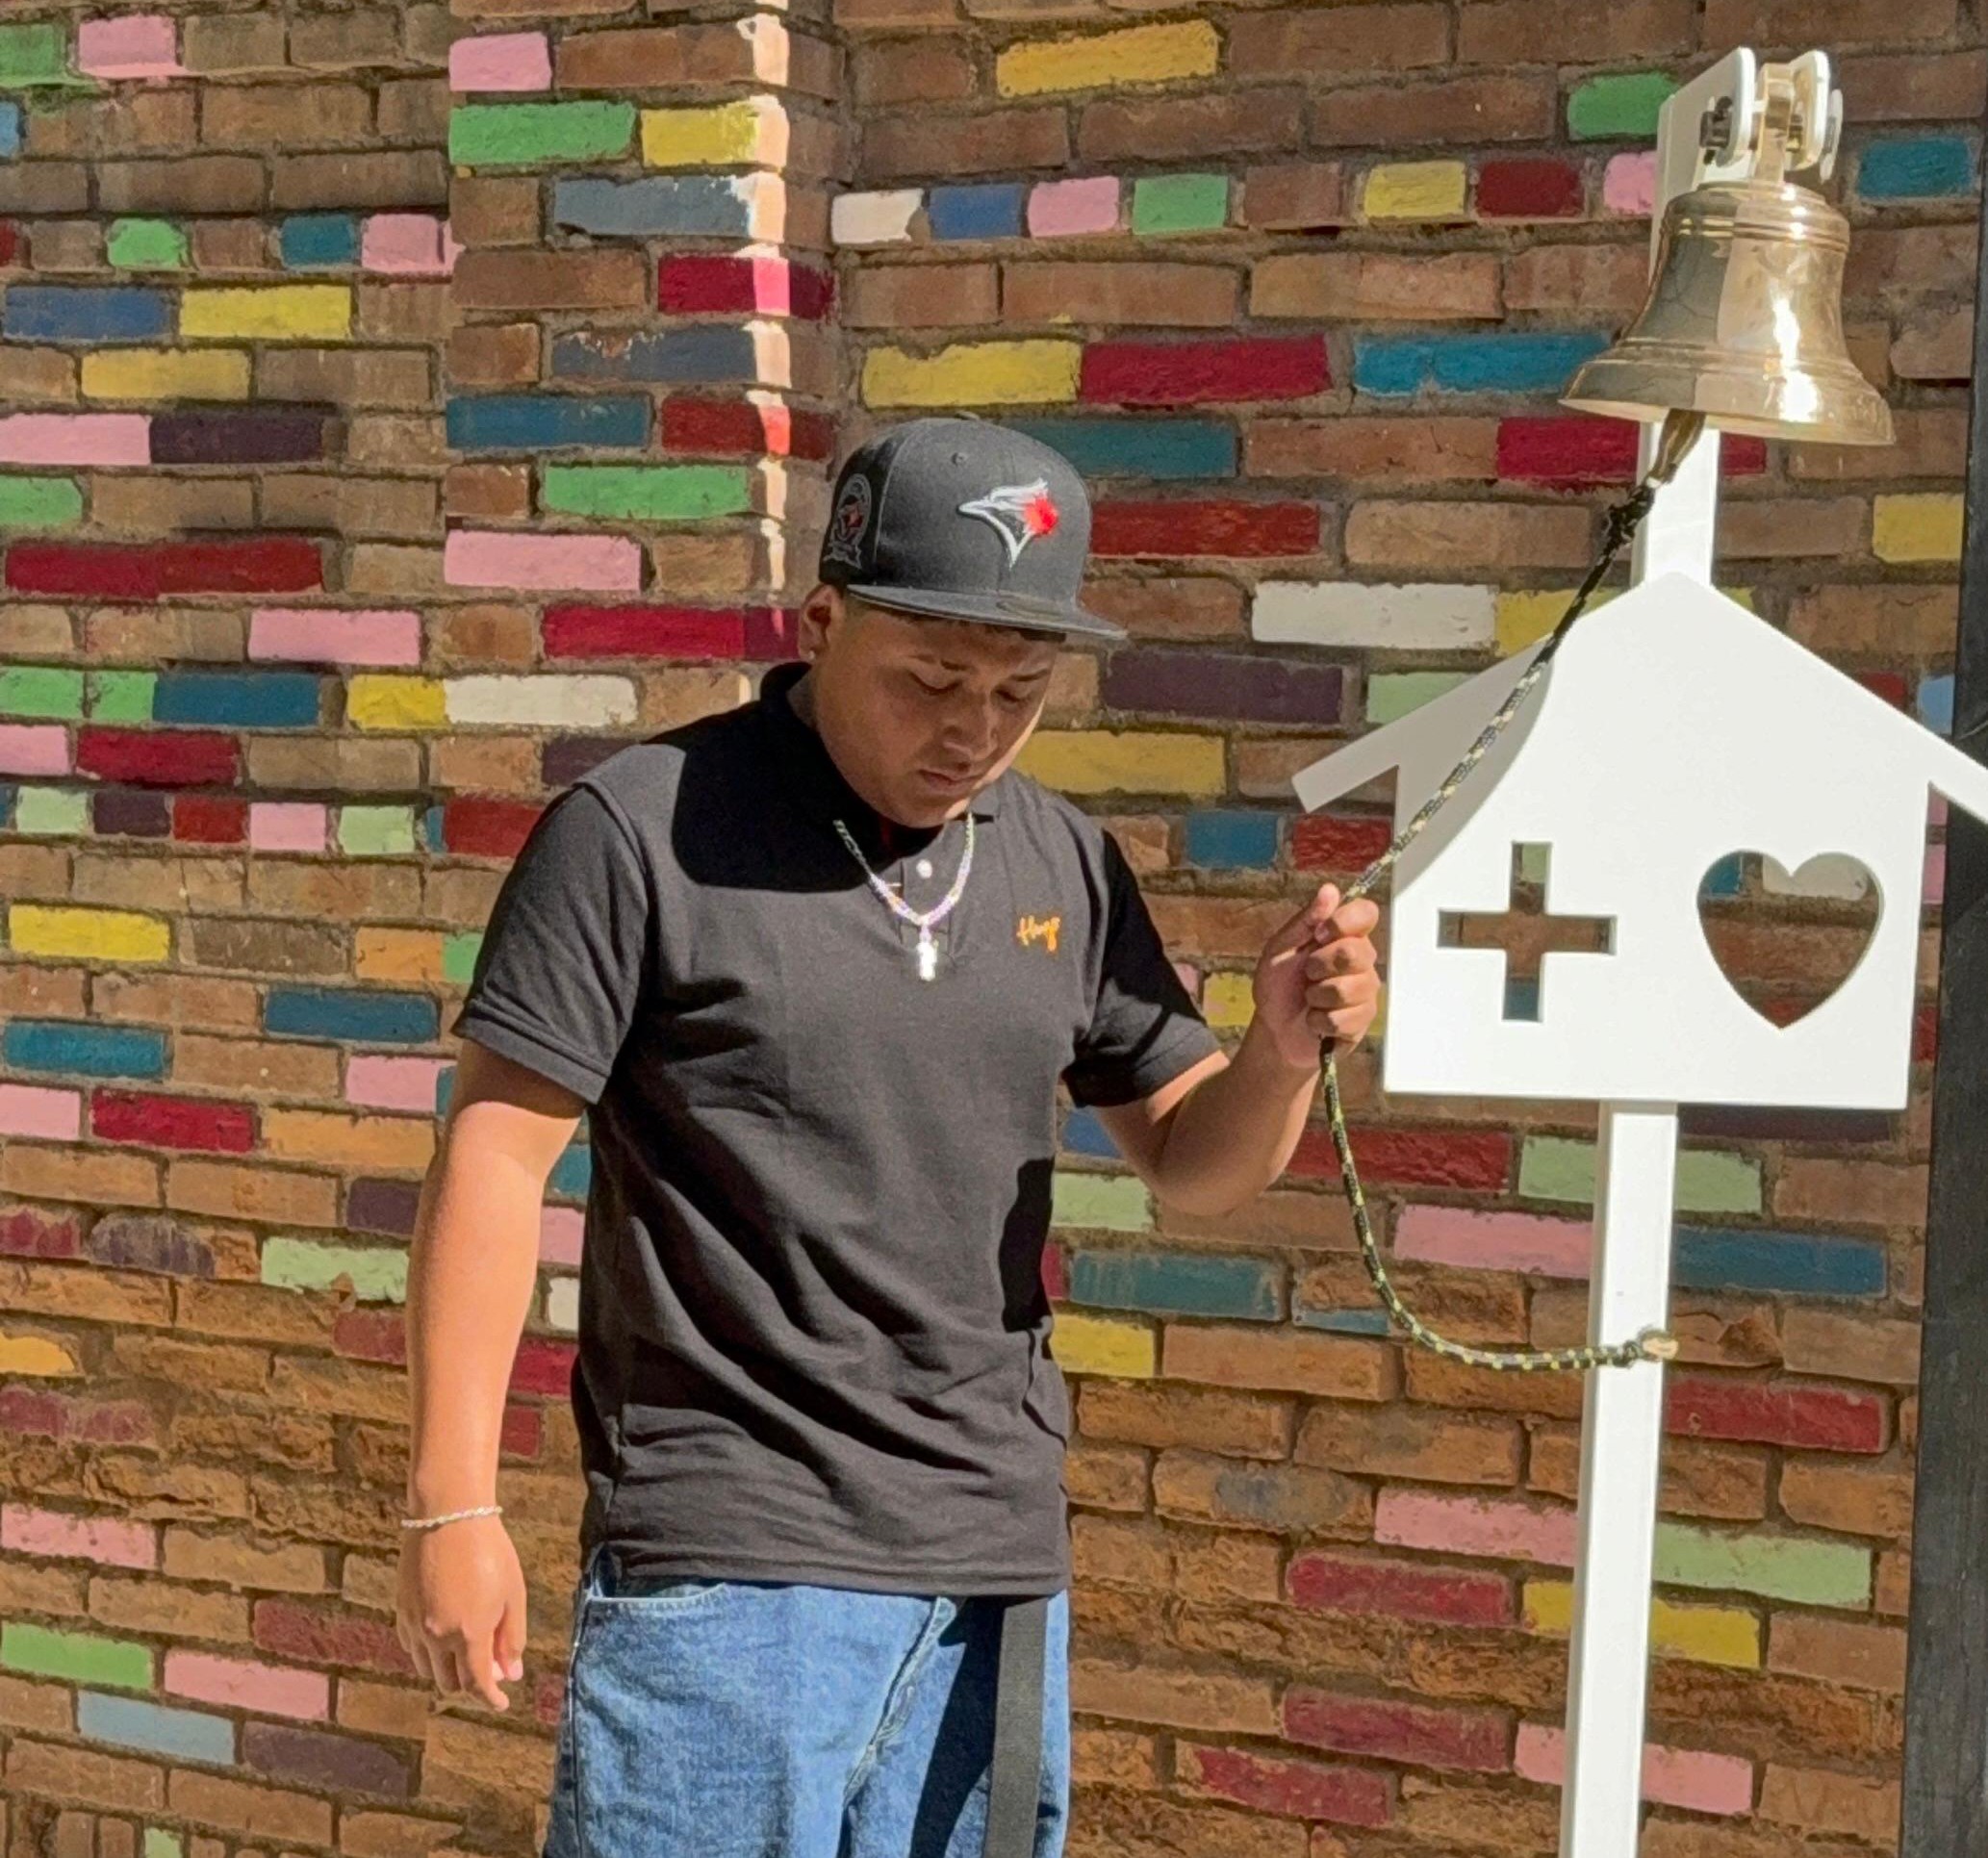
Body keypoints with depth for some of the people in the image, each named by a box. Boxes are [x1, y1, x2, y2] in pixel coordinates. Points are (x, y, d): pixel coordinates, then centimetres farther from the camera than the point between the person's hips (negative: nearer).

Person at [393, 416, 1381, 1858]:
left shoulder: (1067, 867, 8)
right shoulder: (648, 830, -8)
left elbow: (1194, 1161, 15)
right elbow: (498, 1160, -7)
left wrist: (1285, 1050, -7)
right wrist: (454, 1504, -10)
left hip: (1000, 1575, 5)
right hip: (726, 1571, -5)